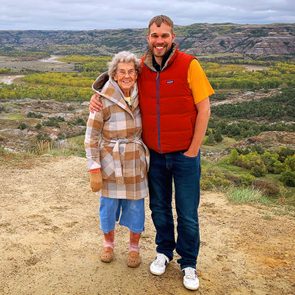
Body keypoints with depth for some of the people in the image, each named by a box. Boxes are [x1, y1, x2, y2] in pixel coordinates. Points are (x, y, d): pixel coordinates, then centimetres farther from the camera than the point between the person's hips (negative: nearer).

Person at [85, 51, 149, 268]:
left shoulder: (140, 96, -1)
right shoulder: (103, 100, -13)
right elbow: (91, 137, -10)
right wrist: (94, 169, -12)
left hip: (136, 164, 3)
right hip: (110, 163, -3)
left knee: (136, 207, 11)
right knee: (109, 206, 11)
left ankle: (134, 247, 34)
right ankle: (108, 243, 38)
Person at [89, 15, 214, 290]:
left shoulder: (189, 65, -13)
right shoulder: (141, 68, -1)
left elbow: (203, 109, -11)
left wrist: (192, 151, -11)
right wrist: (97, 95, -4)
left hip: (184, 154, -3)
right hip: (154, 154, 4)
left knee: (187, 214, 8)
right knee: (159, 208, 18)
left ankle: (188, 264, 28)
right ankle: (164, 252, 41)